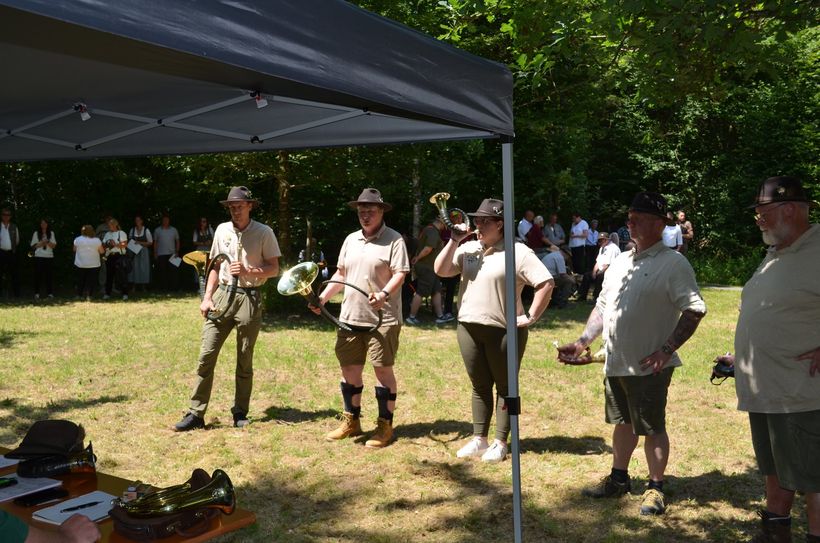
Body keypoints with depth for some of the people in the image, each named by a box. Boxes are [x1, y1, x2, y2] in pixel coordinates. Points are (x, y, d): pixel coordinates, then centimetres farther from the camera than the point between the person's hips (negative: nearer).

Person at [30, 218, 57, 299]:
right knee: (38, 275, -3)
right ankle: (37, 293, 0)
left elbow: (54, 245, 4)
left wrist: (47, 242, -14)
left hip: (49, 256, 1)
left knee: (49, 275, -2)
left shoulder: (51, 233, 10)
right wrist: (42, 243, -11)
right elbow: (33, 246, 4)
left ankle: (50, 293, 2)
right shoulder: (36, 233, 8)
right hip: (39, 256, -1)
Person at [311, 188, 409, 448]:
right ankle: (351, 421, 26)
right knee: (349, 369, 11)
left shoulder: (393, 240, -6)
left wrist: (384, 294, -31)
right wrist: (323, 297, 8)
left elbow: (399, 275, -14)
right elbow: (340, 274, 19)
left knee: (383, 369, 0)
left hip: (382, 319, -6)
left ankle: (385, 426, 12)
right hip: (350, 318, 6)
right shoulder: (351, 240, 14)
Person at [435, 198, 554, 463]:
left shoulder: (517, 252, -9)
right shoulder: (468, 249, 8)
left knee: (504, 387, 7)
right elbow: (441, 270, 2)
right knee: (480, 386, 15)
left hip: (503, 331, -5)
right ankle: (479, 440, 25)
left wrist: (531, 317, -14)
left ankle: (500, 443, 16)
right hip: (468, 328, 6)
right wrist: (454, 240, -6)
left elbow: (546, 283, -13)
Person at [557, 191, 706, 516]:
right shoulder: (620, 262, 11)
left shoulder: (673, 263, -11)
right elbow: (602, 306, 17)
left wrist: (666, 350, -23)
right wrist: (582, 342, 8)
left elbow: (694, 309, -17)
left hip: (649, 366, -7)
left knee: (652, 428, 6)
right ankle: (618, 479, 35)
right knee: (622, 422, 20)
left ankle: (656, 488, 22)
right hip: (615, 363, 7)